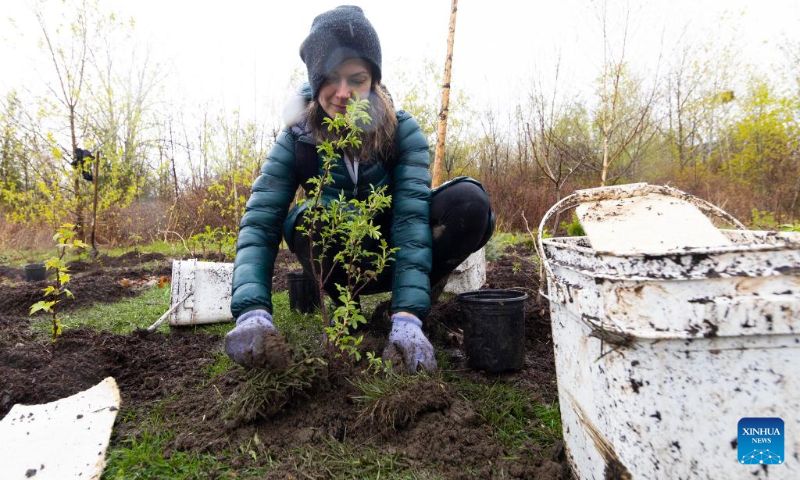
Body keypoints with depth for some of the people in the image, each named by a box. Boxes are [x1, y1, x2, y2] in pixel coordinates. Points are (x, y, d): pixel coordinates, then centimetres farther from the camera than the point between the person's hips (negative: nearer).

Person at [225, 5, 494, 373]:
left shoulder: (402, 130, -16)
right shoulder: (296, 140, -14)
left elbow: (411, 216, -28)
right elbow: (258, 223, -23)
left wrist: (407, 315, -41)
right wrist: (252, 311, -41)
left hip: (392, 255, 0)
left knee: (468, 201, -28)